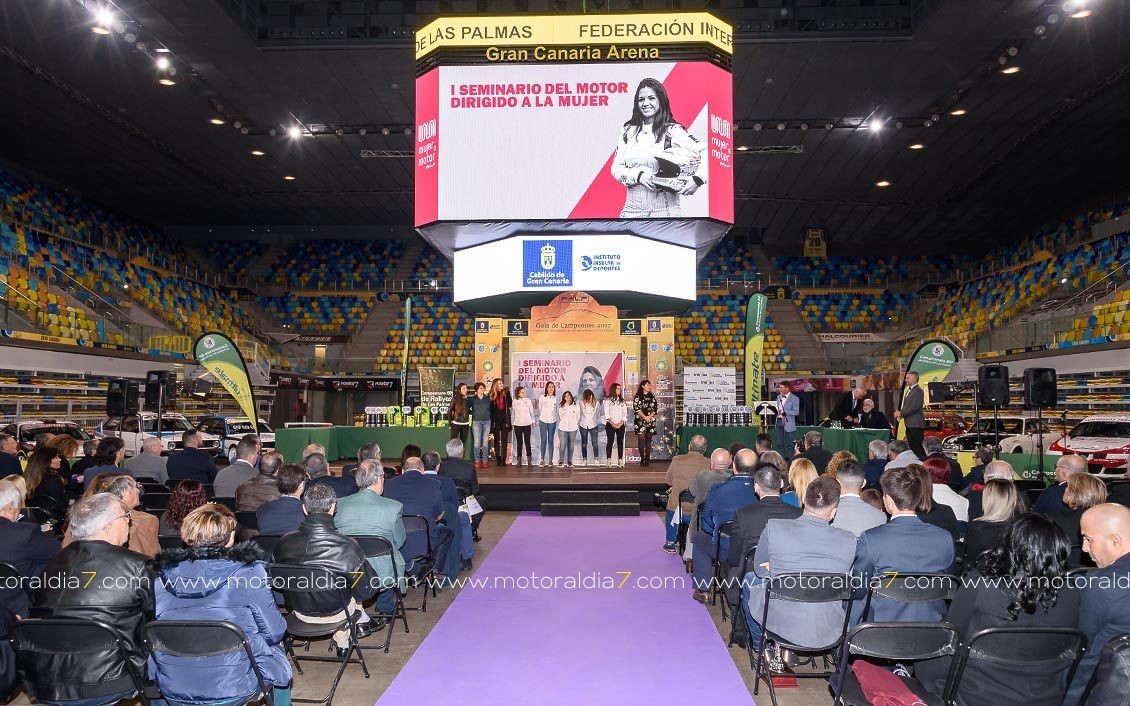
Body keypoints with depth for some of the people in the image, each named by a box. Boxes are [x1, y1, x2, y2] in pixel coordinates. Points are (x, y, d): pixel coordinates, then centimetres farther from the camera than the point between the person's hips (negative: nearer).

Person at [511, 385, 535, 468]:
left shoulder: (528, 400, 1)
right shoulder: (515, 401, 1)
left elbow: (531, 411, 9)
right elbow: (513, 412, 7)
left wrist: (533, 421, 14)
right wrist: (513, 422, 8)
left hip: (527, 424, 0)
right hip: (517, 424, 0)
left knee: (527, 442, -2)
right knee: (519, 442, 5)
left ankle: (529, 460, 0)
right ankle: (519, 460, 12)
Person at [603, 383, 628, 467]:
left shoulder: (622, 401, 13)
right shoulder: (608, 400, 2)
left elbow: (625, 414, 7)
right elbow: (607, 414, -4)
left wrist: (620, 424, -7)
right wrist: (612, 424, -12)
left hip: (620, 425, 3)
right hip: (610, 425, -3)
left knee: (620, 442, 1)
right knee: (610, 441, -4)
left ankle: (620, 461, 1)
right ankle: (609, 461, -4)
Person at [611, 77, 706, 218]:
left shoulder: (672, 131, -2)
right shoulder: (628, 131, 9)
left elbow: (705, 154, -9)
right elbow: (616, 168, 6)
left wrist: (697, 179, -24)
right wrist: (638, 175, -11)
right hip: (632, 208, 3)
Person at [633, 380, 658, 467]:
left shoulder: (652, 397, 13)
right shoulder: (638, 396, 2)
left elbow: (655, 408, 8)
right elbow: (636, 408, -6)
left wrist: (650, 416, -8)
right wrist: (644, 417, -13)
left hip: (650, 421, 3)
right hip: (640, 420, -3)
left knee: (648, 440, 1)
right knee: (641, 439, -7)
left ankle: (648, 459, 2)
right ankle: (642, 459, -5)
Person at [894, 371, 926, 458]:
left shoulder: (918, 391, -12)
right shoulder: (909, 390, 18)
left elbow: (915, 407, -20)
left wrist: (901, 413, -16)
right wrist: (900, 413, 5)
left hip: (916, 424, -10)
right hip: (909, 424, 10)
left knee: (918, 447, -8)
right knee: (912, 447, 13)